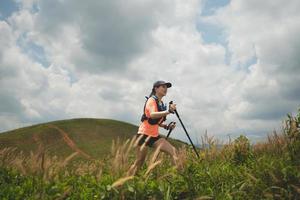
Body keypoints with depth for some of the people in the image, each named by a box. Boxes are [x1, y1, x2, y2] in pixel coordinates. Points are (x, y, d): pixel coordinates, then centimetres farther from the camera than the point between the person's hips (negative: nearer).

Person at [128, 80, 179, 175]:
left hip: (155, 136, 8)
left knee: (173, 151, -7)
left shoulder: (161, 103, 13)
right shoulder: (151, 100, -11)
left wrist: (167, 126, 4)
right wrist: (168, 111, -41)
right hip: (144, 135, -8)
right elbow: (152, 115, -33)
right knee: (139, 163, -1)